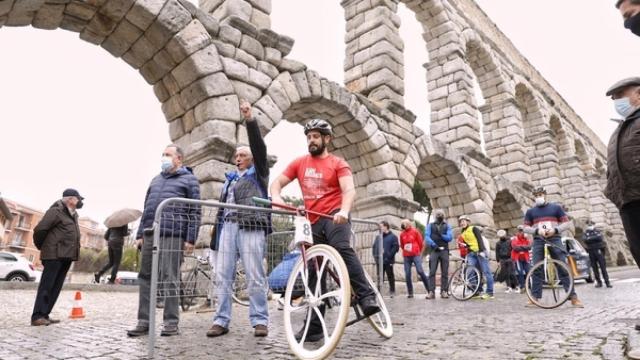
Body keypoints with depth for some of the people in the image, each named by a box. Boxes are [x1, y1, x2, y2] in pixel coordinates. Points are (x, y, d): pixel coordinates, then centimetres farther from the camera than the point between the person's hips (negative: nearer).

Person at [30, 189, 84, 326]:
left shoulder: (73, 215, 18)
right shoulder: (56, 211, -9)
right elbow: (39, 229, -12)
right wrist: (41, 246, 0)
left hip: (66, 256, 9)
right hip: (54, 255, -9)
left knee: (55, 287, 10)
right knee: (46, 286, -6)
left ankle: (44, 315, 16)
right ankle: (37, 316, -3)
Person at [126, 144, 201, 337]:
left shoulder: (189, 180, 4)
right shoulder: (156, 180, 24)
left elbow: (195, 212, -3)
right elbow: (146, 209, 23)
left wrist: (191, 238, -11)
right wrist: (140, 234, 15)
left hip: (172, 236, -6)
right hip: (150, 235, 7)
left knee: (170, 279, -4)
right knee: (145, 277, 6)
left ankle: (171, 322, 4)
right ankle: (144, 321, 14)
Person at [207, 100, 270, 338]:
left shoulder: (258, 173, 12)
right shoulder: (229, 178, 26)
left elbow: (259, 147, -2)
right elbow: (222, 206, 23)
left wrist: (250, 119, -11)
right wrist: (216, 234, 17)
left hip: (251, 226, -5)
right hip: (228, 226, 5)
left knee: (255, 276, -5)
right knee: (222, 275, 1)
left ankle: (260, 321, 1)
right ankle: (221, 320, 6)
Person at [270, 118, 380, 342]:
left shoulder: (338, 164, 0)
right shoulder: (299, 163, 12)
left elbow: (349, 190, -13)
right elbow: (277, 182, 10)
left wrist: (344, 211, -33)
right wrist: (276, 198, -13)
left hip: (335, 217, -4)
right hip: (314, 222, 4)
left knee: (343, 248, -35)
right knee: (314, 273, 6)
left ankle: (367, 297, -27)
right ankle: (314, 327, 14)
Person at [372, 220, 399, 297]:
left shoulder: (393, 236, -1)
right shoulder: (378, 237, 15)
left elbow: (396, 247, -10)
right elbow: (374, 247, 18)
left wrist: (389, 255, -15)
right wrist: (375, 256, 4)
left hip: (388, 261, -4)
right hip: (379, 261, 4)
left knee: (390, 276, 5)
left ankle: (392, 291, 16)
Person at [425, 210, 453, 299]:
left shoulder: (447, 226, 15)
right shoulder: (430, 225, 14)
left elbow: (450, 237, 1)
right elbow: (427, 237, -1)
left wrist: (441, 235, -10)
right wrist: (433, 245, -15)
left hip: (444, 250, 1)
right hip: (434, 250, -1)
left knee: (444, 272, -1)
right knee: (432, 271, -9)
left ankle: (444, 291, 3)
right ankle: (431, 292, -11)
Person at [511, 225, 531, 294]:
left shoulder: (526, 238, 9)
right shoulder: (514, 239, -2)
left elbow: (529, 247, -6)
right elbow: (515, 247, -17)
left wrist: (521, 246, -15)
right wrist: (524, 247, -10)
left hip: (525, 258, 4)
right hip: (517, 258, -4)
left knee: (527, 272, 1)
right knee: (520, 272, -11)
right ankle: (522, 287, -6)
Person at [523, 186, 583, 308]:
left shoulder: (556, 207, 10)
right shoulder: (530, 211, 14)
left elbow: (566, 223, 5)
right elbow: (526, 227, 9)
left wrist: (555, 230, -13)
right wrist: (537, 230, -11)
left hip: (555, 240, -1)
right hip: (538, 241, 1)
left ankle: (573, 297, -1)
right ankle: (534, 298, 1)